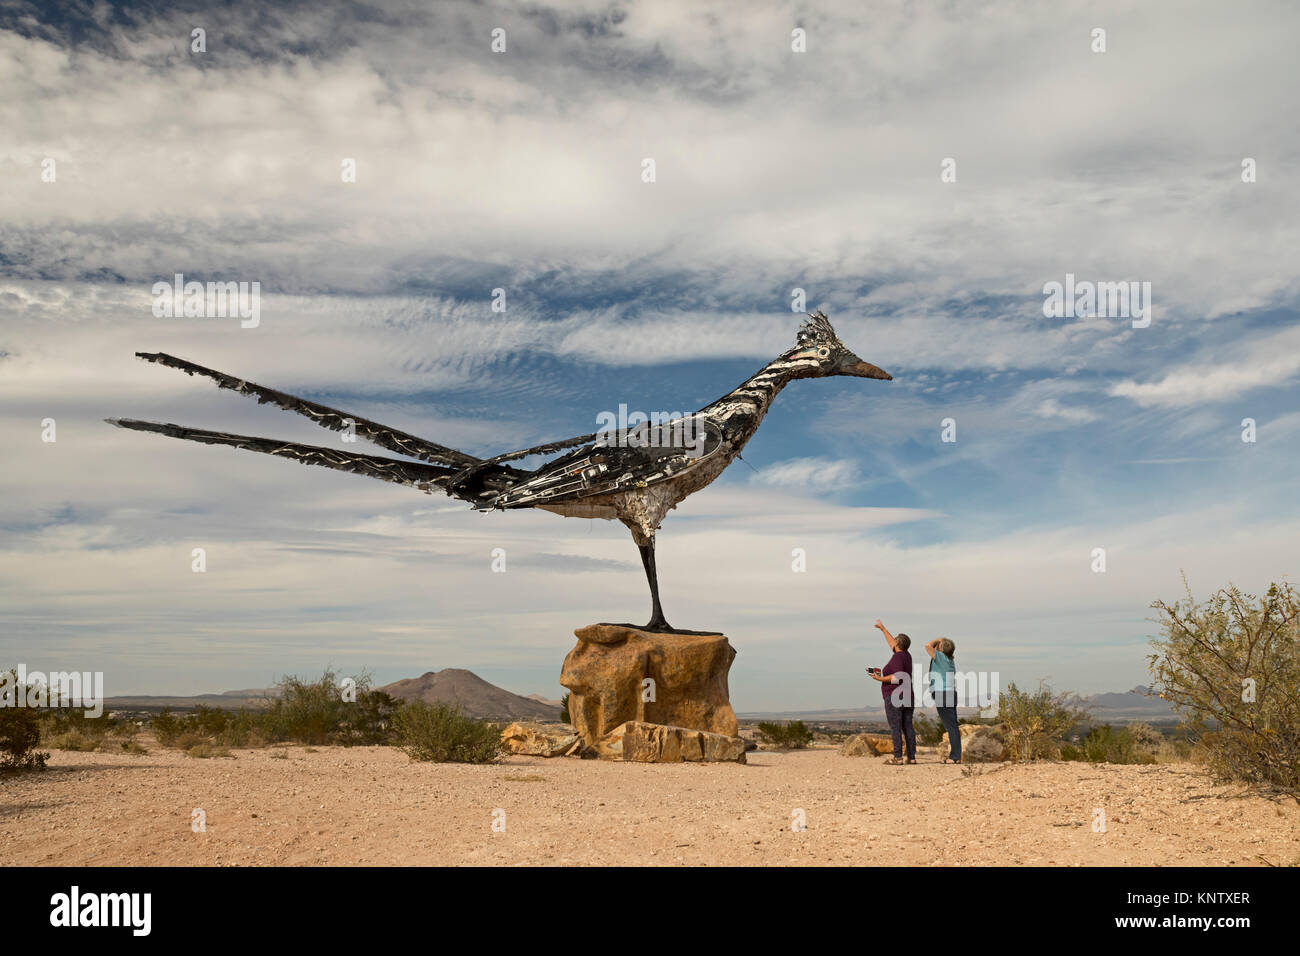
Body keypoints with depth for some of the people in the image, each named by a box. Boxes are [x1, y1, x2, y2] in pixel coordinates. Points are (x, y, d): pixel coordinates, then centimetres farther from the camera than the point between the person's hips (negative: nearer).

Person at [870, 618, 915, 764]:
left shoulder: (897, 657, -12)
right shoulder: (906, 655, 13)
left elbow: (899, 676, -24)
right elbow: (892, 642, 30)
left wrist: (881, 679, -14)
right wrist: (882, 628, 40)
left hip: (894, 697, -8)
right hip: (907, 697, 8)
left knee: (895, 728, -7)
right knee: (908, 727, 6)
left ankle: (898, 757, -10)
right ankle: (912, 757, 3)